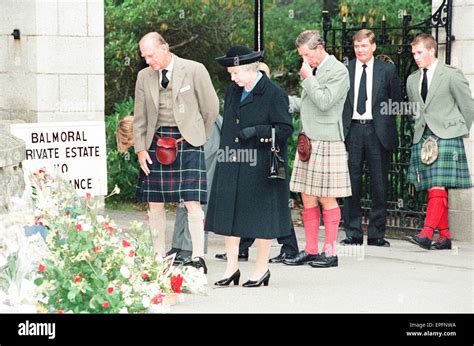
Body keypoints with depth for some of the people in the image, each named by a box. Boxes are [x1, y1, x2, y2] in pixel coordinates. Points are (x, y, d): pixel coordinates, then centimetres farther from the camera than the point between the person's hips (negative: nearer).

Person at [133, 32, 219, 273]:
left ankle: (198, 258, -8)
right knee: (154, 203, 4)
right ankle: (158, 257, 13)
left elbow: (211, 107, 5)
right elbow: (140, 117, 13)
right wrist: (140, 148, 5)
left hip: (186, 140, -4)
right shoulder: (144, 76, 9)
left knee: (192, 201, -10)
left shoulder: (194, 70, -3)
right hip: (156, 142, 4)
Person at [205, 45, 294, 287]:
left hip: (260, 167, -6)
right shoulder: (233, 91, 11)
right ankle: (232, 267, 11)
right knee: (228, 213, 4)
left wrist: (256, 130, -22)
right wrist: (224, 153, 14)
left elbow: (286, 129, -12)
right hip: (232, 165, 6)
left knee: (261, 216, 3)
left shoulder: (273, 95, -11)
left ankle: (262, 268, 15)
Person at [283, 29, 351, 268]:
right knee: (307, 198, 9)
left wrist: (308, 78, -11)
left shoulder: (338, 71, -9)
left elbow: (324, 102, -19)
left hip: (326, 142, -8)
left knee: (326, 199, -3)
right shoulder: (313, 71, 16)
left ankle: (330, 251, 5)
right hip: (307, 141, 8)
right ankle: (311, 250, 15)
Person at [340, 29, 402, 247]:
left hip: (377, 131, 0)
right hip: (352, 129, 1)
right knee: (351, 182, 2)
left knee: (379, 184, 2)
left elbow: (396, 101, 10)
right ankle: (353, 233, 9)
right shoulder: (344, 70, 7)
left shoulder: (387, 70, 6)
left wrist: (386, 123, 4)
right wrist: (341, 126, 2)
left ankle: (376, 234, 9)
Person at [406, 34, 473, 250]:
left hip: (445, 137, -6)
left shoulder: (451, 75, -2)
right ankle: (445, 236, 9)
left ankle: (427, 234, -23)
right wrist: (422, 131, 15)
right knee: (432, 189, 4)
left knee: (438, 187, -15)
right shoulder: (412, 80, 15)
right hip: (423, 138, 6)